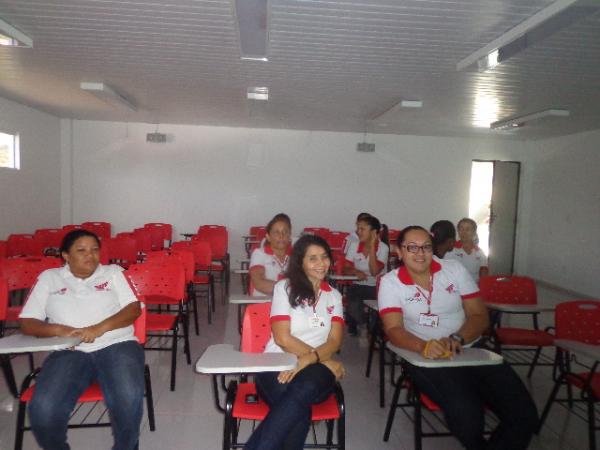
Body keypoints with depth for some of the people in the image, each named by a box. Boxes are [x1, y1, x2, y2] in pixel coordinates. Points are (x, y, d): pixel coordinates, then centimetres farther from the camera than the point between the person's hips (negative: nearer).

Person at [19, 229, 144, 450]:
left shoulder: (113, 272, 15)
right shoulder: (49, 278, 16)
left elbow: (134, 309, 5)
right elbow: (26, 323, 11)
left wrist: (100, 328, -12)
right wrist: (58, 329, -10)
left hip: (117, 344, -1)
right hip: (69, 352, 1)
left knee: (129, 398, -31)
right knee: (43, 410, -27)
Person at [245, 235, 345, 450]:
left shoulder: (334, 296, 16)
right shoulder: (284, 287, 5)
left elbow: (335, 341, 4)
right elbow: (282, 338, -5)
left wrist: (308, 360, -16)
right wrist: (324, 359, -11)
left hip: (316, 370, 2)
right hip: (278, 365, -2)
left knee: (303, 391, -37)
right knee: (300, 410, -37)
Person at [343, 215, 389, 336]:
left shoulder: (383, 248, -9)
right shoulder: (354, 245, 1)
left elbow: (374, 272, -19)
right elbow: (345, 269, 2)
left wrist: (372, 247, -20)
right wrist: (356, 272, -21)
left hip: (377, 287, -1)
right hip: (358, 285, 2)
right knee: (353, 305, -28)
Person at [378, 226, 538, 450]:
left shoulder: (455, 269, 3)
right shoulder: (390, 282, -3)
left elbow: (479, 316, 1)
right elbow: (393, 329, -10)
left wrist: (457, 339, -20)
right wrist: (424, 346, -32)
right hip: (426, 357, -3)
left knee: (524, 414, -11)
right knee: (468, 417, -27)